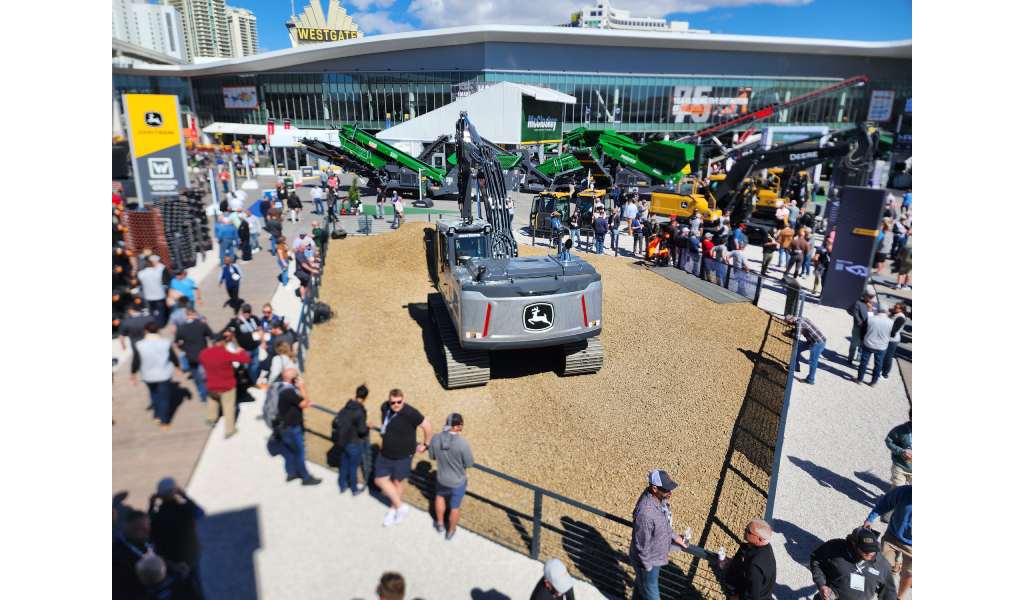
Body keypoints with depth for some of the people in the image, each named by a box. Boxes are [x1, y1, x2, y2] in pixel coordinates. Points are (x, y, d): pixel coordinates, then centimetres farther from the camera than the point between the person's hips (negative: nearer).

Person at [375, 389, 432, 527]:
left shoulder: (410, 413, -30)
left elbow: (427, 427, -22)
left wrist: (425, 445, -9)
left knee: (398, 481, 15)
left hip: (403, 455, -6)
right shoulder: (385, 407, -12)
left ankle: (393, 508, 42)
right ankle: (400, 507, 27)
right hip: (385, 454, 6)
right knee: (379, 480, 11)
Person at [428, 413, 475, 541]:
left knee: (440, 495, 36)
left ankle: (440, 524, 51)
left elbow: (432, 456, -3)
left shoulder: (435, 438, -22)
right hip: (458, 481, -3)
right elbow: (469, 463, -18)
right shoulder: (462, 443, -34)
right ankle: (450, 531, 47)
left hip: (442, 479, 3)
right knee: (454, 507, 24)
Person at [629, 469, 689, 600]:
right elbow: (641, 544, -28)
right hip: (649, 560, -7)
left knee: (640, 583, 32)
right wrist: (647, 566, -17)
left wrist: (674, 537, 5)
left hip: (656, 555, 7)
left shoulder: (660, 498, -14)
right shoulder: (645, 512, -41)